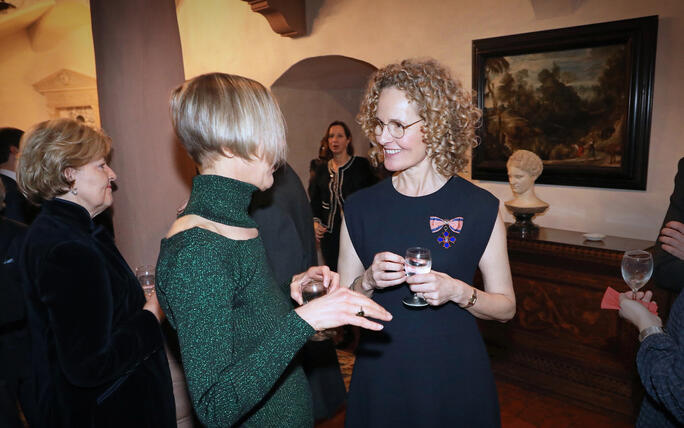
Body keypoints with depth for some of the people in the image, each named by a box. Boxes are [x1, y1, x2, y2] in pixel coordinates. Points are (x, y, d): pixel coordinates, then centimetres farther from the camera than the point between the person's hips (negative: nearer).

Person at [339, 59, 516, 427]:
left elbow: (505, 307, -2)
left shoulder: (479, 207, -10)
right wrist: (368, 281, -18)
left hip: (454, 376, -1)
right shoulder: (361, 207, -4)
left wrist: (459, 292, -20)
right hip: (379, 376, 2)